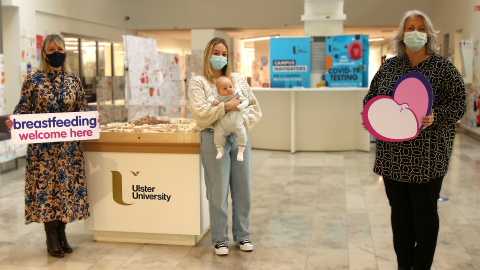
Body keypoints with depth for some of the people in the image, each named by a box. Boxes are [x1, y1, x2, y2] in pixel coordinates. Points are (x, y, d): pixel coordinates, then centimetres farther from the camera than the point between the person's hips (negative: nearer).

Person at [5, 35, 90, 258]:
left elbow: (82, 109, 8)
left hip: (69, 145, 2)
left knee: (67, 184, 6)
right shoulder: (33, 79, 1)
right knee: (45, 185, 0)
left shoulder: (74, 81, 7)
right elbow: (24, 108, 0)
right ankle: (51, 238, 12)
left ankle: (61, 233, 21)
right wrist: (13, 119, -19)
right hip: (42, 145, -2)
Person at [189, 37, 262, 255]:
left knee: (242, 189, 9)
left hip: (239, 137, 4)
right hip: (214, 138, -4)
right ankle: (220, 239, 15)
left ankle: (242, 235, 24)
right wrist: (226, 106, -17)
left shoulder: (238, 79, 13)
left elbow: (254, 106, 12)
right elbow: (200, 112, -13)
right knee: (218, 192, 1)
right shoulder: (198, 82, 0)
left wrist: (243, 121, -5)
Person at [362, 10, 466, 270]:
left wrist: (435, 117, -22)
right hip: (393, 153, 4)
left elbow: (458, 104, -4)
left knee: (424, 210, 5)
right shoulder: (389, 66, 9)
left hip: (426, 155, -4)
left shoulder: (442, 67, -2)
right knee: (399, 209, 12)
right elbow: (371, 97, 16)